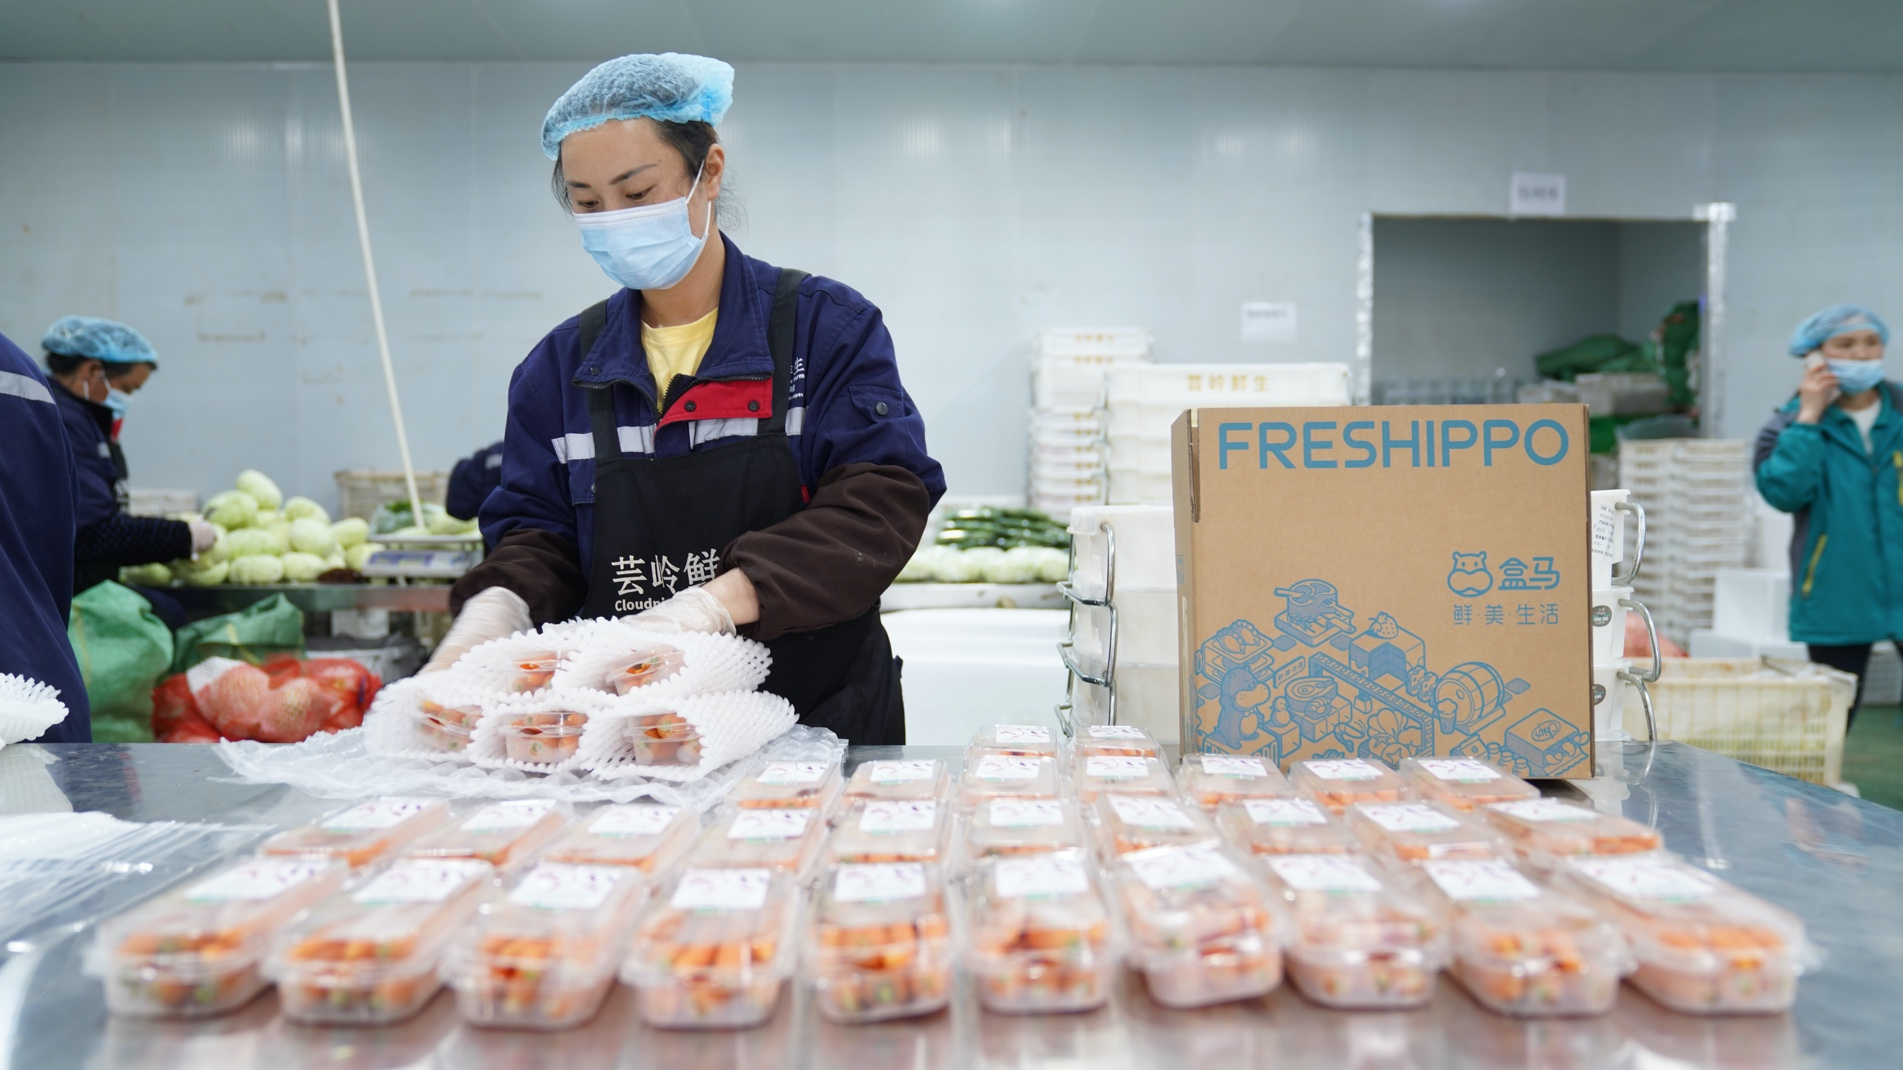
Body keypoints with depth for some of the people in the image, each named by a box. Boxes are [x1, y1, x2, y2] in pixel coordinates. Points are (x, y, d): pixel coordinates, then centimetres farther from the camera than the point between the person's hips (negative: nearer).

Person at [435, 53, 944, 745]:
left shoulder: (828, 327, -2)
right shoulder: (563, 364, 11)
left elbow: (879, 505, -13)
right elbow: (537, 532, 12)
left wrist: (718, 601, -26)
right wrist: (499, 603, -12)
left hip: (817, 713, -5)